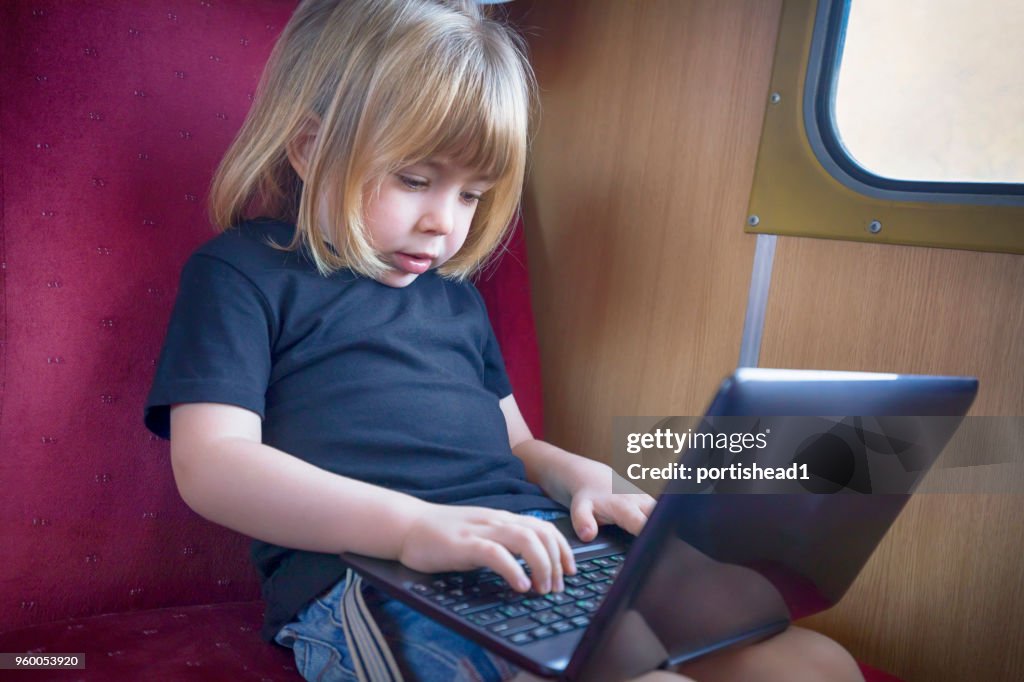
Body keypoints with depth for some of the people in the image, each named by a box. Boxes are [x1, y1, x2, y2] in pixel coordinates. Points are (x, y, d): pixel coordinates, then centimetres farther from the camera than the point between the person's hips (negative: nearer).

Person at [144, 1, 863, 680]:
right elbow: (211, 465, -8)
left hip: (543, 552, 7)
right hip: (369, 577, -6)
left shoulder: (454, 296, 25)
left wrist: (585, 478, 7)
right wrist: (412, 521, -21)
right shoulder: (242, 273, 5)